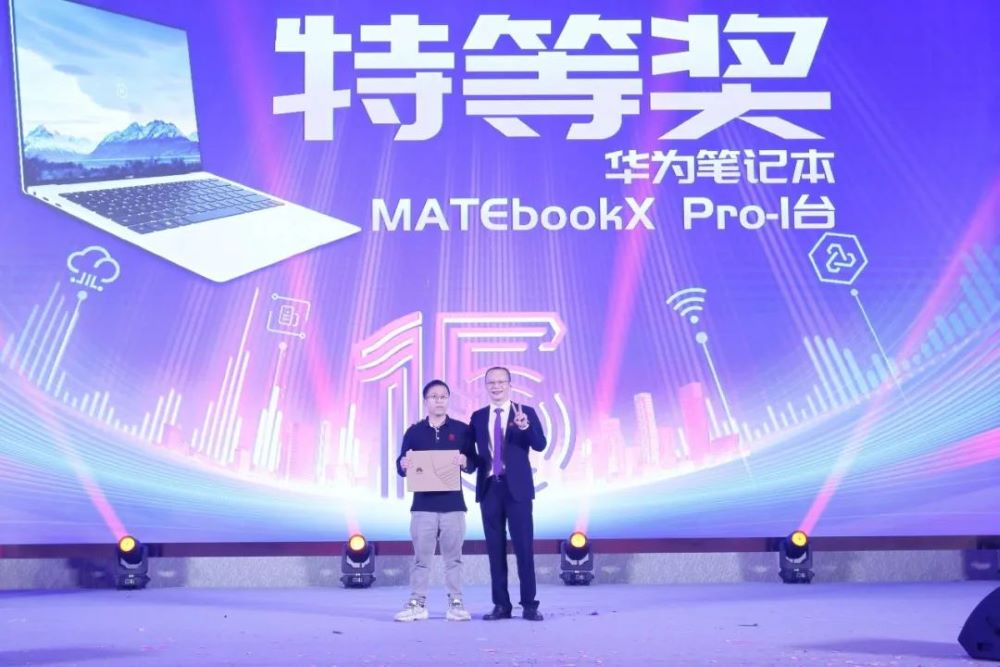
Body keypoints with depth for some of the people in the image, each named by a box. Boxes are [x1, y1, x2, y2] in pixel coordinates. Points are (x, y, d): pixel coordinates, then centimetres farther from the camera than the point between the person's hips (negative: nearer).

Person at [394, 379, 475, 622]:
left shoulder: (461, 430, 6)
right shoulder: (414, 432, 7)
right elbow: (401, 468, 7)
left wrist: (464, 460, -19)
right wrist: (404, 464, -16)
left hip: (453, 503, 0)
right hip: (423, 504, 0)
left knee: (453, 556, 3)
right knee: (421, 556, 2)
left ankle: (455, 603, 8)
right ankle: (417, 603, 6)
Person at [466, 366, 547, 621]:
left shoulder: (526, 413, 1)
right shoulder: (478, 417, 10)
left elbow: (540, 445, -11)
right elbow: (470, 450, 11)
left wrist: (525, 427, -29)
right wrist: (469, 462, -11)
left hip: (517, 488, -3)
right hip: (489, 488, 3)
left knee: (524, 546, -3)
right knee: (495, 548, 6)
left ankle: (529, 604, 2)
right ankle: (501, 604, 11)